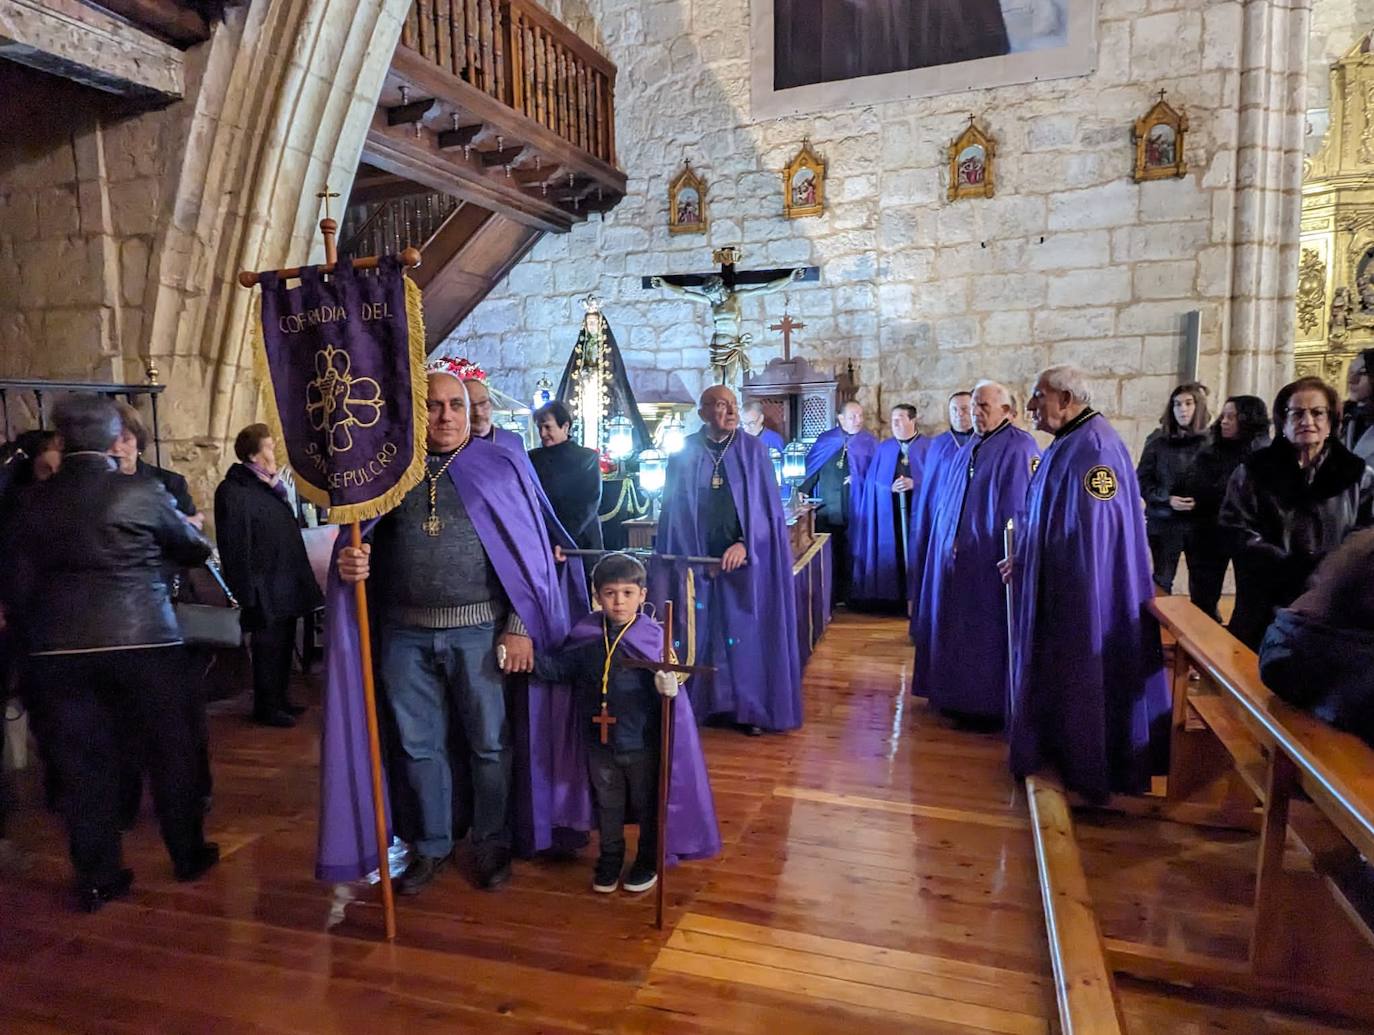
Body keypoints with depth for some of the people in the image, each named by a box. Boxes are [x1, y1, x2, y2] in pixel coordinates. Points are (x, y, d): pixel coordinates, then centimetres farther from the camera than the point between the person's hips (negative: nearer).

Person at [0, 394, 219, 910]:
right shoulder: (143, 493, -8)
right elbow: (196, 549, 7)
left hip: (59, 649, 3)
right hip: (143, 640, -3)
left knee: (82, 761, 11)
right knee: (171, 749, 12)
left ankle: (97, 877, 20)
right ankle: (188, 854, 25)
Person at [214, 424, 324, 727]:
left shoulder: (270, 487, 15)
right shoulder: (234, 491, -14)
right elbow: (235, 548, -18)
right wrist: (249, 594, -20)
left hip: (286, 588, 9)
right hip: (265, 591, -9)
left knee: (284, 646, 17)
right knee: (268, 648, 1)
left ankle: (279, 699, 30)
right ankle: (265, 708, 14)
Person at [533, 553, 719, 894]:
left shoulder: (653, 636, -14)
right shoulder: (585, 635, -5)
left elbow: (666, 681, -16)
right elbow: (561, 668, 5)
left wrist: (669, 687, -38)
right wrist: (529, 659, -9)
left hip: (643, 742, -3)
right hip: (600, 741, 3)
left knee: (648, 804, 16)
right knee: (607, 804, 22)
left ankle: (648, 861, 37)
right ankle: (610, 859, 42)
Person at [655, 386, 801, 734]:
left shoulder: (753, 451, 1)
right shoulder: (684, 454, 3)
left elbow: (766, 505, -2)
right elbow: (673, 509, 5)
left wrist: (745, 544, -15)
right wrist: (681, 558, 0)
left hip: (744, 559, -1)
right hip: (695, 558, 1)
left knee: (745, 633, 2)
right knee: (696, 634, 3)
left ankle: (748, 708, 13)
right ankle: (696, 704, 15)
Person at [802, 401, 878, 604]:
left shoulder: (870, 444, 4)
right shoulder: (824, 440, 6)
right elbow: (811, 469, 7)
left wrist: (859, 479, -11)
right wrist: (803, 491, -4)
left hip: (855, 509, 0)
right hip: (828, 508, 1)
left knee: (851, 553, 5)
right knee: (826, 553, 2)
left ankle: (849, 595, 16)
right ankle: (827, 597, 12)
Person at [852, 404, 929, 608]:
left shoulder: (928, 447, 2)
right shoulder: (884, 448, 10)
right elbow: (872, 481, 7)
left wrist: (914, 484, -17)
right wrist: (891, 487, -10)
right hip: (889, 512, 2)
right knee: (892, 554, 3)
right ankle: (894, 599, 10)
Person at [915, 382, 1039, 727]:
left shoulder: (1019, 448, -13)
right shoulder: (971, 447, 13)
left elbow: (1021, 510, -17)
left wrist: (1010, 559, -18)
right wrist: (950, 541, 11)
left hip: (989, 559, -8)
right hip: (958, 556, 8)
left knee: (987, 632, 0)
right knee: (959, 629, 14)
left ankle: (989, 704, 12)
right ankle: (960, 695, 26)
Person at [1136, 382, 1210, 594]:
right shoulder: (1158, 440, 0)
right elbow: (1142, 481, 0)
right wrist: (1167, 499, -13)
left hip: (1201, 523, 0)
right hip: (1164, 523, 0)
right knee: (1162, 581, 8)